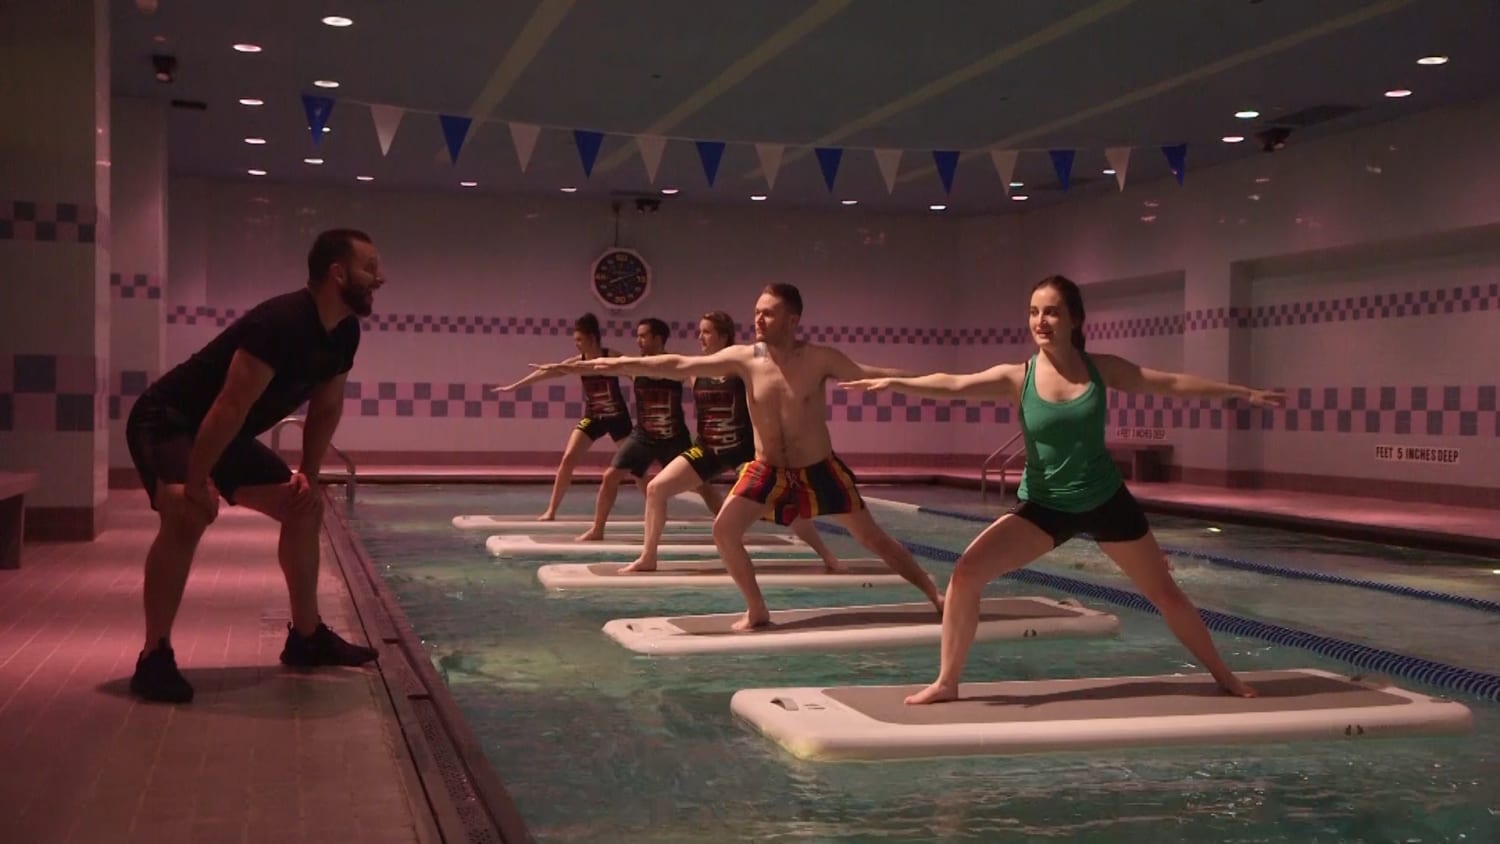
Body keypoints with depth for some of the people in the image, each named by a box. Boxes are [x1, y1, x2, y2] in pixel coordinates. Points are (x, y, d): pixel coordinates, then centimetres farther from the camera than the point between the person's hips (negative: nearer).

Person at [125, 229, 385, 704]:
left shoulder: (344, 334, -3)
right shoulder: (281, 322, -32)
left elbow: (326, 409, 11)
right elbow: (231, 408, -33)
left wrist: (308, 476, 6)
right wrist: (196, 483, -31)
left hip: (225, 437, 10)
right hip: (167, 422, -10)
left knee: (305, 508, 8)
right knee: (188, 516, -33)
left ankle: (306, 637, 18)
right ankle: (154, 659, -24)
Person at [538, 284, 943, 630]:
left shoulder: (820, 359, -14)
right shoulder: (744, 359, -10)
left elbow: (870, 374, -11)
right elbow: (679, 365, -14)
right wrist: (616, 364, -19)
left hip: (819, 470, -2)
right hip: (767, 469, 2)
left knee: (872, 538, 4)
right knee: (725, 529, -12)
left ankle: (934, 593, 20)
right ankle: (757, 611, 3)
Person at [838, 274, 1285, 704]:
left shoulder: (1101, 369, -6)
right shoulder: (1017, 377, -11)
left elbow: (1173, 383, 1)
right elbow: (954, 384, -26)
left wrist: (1243, 392, 4)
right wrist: (896, 382, -42)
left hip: (1106, 502, 1)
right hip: (1043, 506, -1)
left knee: (1165, 593, 12)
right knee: (967, 571, -18)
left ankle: (1223, 675, 36)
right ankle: (946, 683, -6)